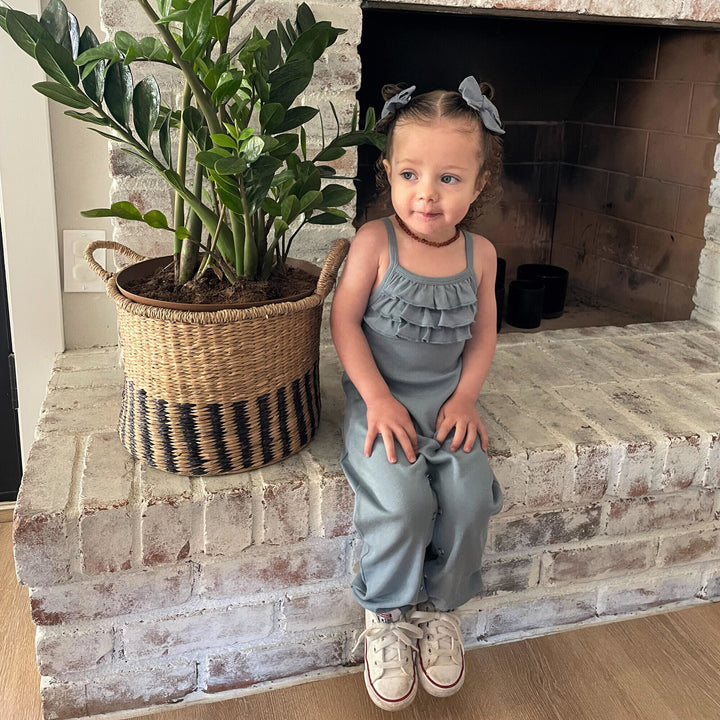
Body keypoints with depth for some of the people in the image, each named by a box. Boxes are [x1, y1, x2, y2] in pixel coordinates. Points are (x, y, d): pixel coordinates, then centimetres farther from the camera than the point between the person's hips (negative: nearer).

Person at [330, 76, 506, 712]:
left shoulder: (480, 254, 2)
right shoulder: (374, 242, -9)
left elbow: (483, 332, 9)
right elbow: (344, 321, -9)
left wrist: (465, 397, -5)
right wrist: (378, 398, -16)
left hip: (447, 398, 3)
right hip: (382, 397, -3)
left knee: (470, 498, -16)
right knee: (402, 501, -24)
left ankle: (439, 605, 13)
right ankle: (388, 614, 5)